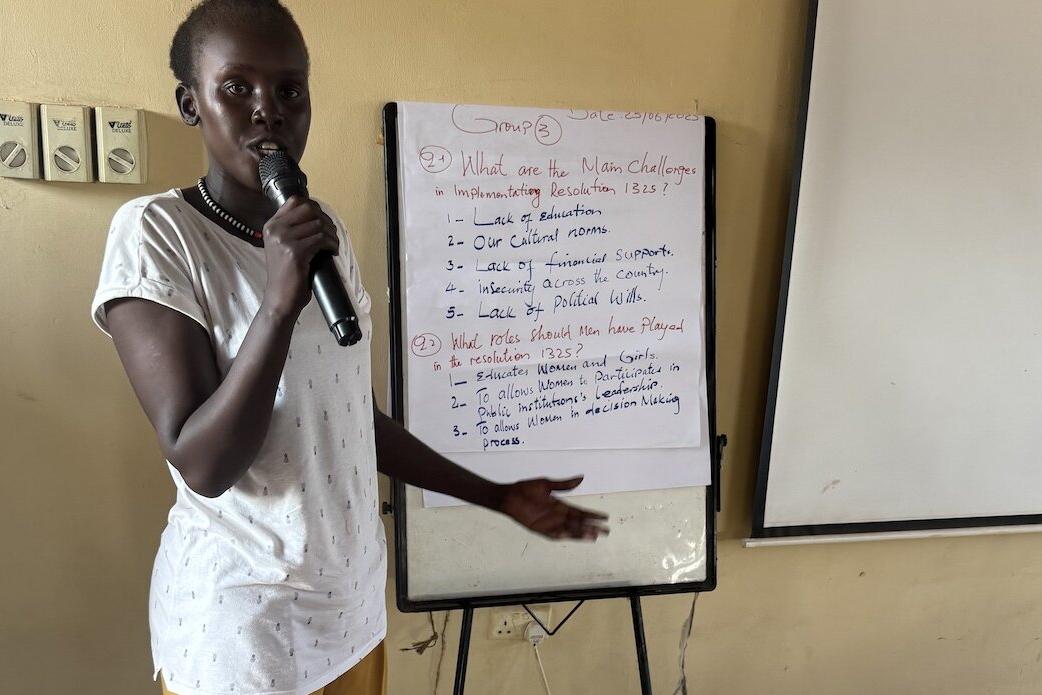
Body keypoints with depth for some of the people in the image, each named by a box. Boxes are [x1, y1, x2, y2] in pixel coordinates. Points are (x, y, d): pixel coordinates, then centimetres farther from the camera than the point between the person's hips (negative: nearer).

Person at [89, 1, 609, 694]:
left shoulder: (324, 227, 2)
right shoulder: (155, 231, -16)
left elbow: (360, 420, 6)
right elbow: (202, 467, -21)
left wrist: (500, 496, 8)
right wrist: (281, 300, -30)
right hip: (241, 618, -5)